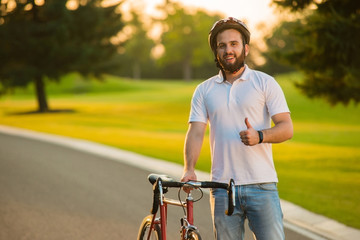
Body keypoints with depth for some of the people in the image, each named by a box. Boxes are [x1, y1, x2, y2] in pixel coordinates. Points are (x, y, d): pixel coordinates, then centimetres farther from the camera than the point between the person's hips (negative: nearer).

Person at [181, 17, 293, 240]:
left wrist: (259, 136, -22)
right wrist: (189, 169, -15)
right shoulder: (204, 90, 12)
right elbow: (196, 131, 2)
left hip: (262, 185, -2)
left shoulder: (265, 83, 5)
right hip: (223, 188, 2)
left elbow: (287, 128, -1)